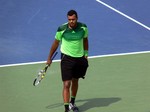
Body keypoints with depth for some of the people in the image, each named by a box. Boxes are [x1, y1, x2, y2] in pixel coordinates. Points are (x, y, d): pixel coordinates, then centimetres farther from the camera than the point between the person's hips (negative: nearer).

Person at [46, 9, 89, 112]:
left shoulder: (83, 27, -8)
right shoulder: (62, 29, -15)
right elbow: (56, 43, 0)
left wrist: (86, 54, 10)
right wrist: (49, 58, 8)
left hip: (80, 58, 4)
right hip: (67, 57, -3)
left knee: (75, 81, 21)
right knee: (67, 84, -12)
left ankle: (72, 103, 41)